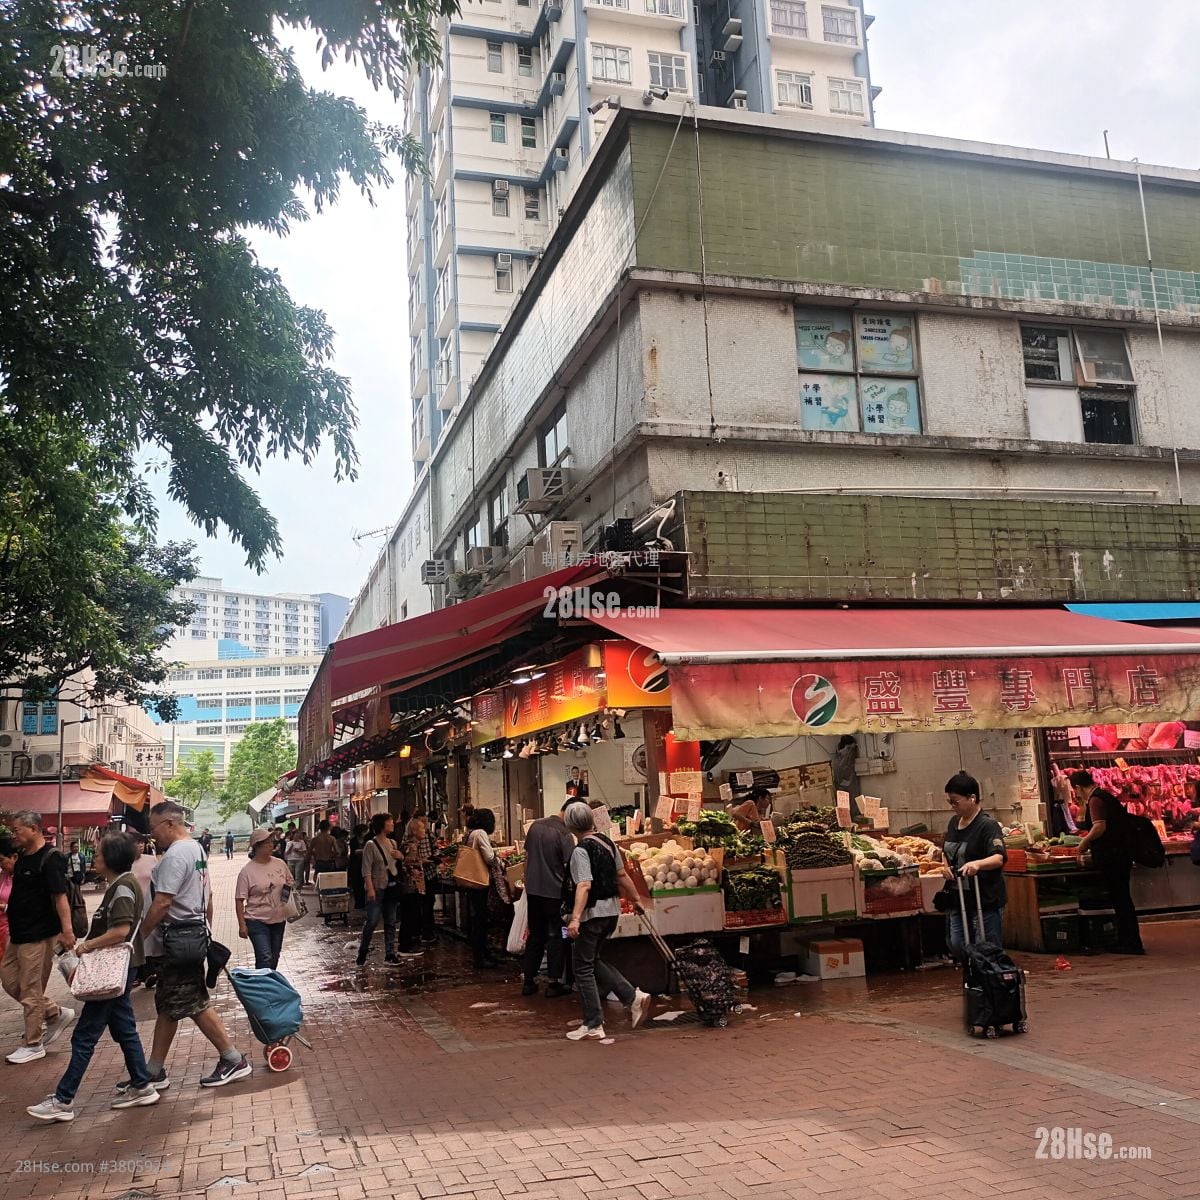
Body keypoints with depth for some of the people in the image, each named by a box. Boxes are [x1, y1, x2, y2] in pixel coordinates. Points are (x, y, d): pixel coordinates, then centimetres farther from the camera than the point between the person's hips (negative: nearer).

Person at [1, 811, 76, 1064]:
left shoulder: (50, 859, -17)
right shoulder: (22, 856, 10)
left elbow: (60, 896, -24)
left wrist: (67, 930, -30)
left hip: (39, 935, -9)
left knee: (30, 990, 0)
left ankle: (33, 1045, 13)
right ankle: (56, 1014, 25)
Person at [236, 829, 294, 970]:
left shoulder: (279, 864, 3)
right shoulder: (247, 871, -11)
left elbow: (291, 883, 19)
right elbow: (239, 900, -10)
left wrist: (290, 889, -5)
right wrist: (242, 925, -14)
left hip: (279, 920, 5)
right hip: (257, 921, -5)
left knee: (274, 959, 15)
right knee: (265, 959, -15)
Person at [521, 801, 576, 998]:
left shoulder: (536, 825, 5)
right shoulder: (564, 834, -17)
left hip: (533, 891, 6)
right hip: (555, 892, -6)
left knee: (535, 936, 16)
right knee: (556, 937, 6)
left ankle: (529, 982, 19)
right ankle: (553, 983, 10)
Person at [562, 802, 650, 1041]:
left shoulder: (581, 850, -17)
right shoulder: (607, 842, 5)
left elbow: (584, 886, -27)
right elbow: (622, 875, 12)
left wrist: (575, 918, -32)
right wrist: (636, 899, 23)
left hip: (591, 913, -8)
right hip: (612, 911, 8)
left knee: (583, 968, 4)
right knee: (593, 961, 21)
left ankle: (593, 1026, 8)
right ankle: (633, 996, 11)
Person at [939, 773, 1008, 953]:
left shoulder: (988, 825, -13)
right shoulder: (954, 822, 10)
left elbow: (999, 858, -27)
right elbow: (947, 851, 26)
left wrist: (978, 864, -46)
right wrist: (945, 865, 5)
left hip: (985, 900, -8)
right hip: (958, 899, 8)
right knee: (957, 947, 8)